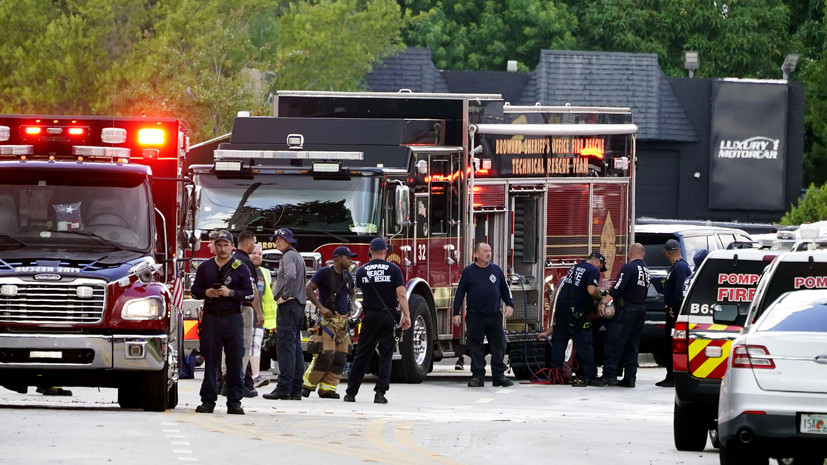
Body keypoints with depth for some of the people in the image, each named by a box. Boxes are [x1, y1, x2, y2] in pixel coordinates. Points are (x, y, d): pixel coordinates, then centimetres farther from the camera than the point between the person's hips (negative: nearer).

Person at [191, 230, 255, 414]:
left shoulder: (240, 268, 5)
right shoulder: (205, 267, 12)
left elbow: (250, 295, 1)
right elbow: (195, 290, 15)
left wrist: (231, 293, -13)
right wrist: (206, 293, -6)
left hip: (232, 318, -2)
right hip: (211, 317, 2)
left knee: (235, 359, -3)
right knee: (210, 359, 1)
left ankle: (234, 401, 0)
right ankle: (208, 400, 4)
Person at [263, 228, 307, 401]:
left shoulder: (289, 256, -9)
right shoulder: (298, 256, 22)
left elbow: (290, 275, -27)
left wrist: (284, 296, -18)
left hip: (288, 304, -10)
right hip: (299, 306, 10)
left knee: (286, 346, -13)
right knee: (296, 347, 9)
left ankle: (284, 388, -18)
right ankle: (296, 389, 10)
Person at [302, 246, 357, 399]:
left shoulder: (348, 277, 14)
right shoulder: (324, 273, -6)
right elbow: (308, 289, -10)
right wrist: (321, 307, -17)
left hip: (343, 321, 7)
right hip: (328, 320, -7)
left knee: (340, 357, 0)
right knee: (325, 355, -14)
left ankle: (327, 388, 4)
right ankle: (307, 384, -3)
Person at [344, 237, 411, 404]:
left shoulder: (362, 271, 4)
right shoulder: (394, 270, -3)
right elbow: (401, 294, -9)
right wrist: (406, 316, -7)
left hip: (370, 316, 1)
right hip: (388, 315, -1)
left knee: (362, 355, 7)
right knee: (385, 355, 3)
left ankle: (351, 392, 8)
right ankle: (380, 393, -4)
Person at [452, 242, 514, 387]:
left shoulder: (496, 270, 11)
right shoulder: (469, 271, 2)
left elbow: (504, 289, 19)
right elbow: (460, 293, 3)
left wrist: (509, 305, 7)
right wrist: (456, 313, -1)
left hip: (494, 315, 2)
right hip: (475, 315, -2)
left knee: (499, 346, 2)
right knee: (475, 348, -1)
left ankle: (499, 375, 9)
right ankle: (477, 376, 5)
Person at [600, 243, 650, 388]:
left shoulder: (629, 267, -10)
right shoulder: (646, 270, 15)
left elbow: (618, 288, -18)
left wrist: (604, 302, -17)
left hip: (626, 310, -8)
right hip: (641, 309, 8)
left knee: (614, 343, -6)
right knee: (632, 345, 11)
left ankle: (609, 375, -11)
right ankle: (630, 377, 8)